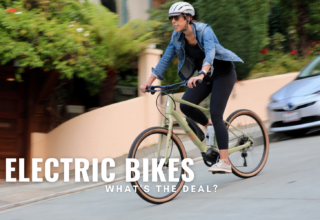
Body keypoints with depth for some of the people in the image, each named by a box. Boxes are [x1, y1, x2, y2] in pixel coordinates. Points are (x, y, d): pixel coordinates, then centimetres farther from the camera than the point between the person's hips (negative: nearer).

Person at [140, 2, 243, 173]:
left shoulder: (204, 30, -25)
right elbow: (165, 59, -3)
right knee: (185, 106, -17)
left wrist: (201, 75, -59)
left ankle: (224, 162, -21)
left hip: (223, 73, -6)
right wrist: (149, 82, -12)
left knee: (215, 114, -19)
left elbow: (210, 53, -41)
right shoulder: (177, 37, -6)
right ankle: (209, 126, 13)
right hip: (206, 76, 6)